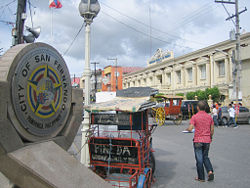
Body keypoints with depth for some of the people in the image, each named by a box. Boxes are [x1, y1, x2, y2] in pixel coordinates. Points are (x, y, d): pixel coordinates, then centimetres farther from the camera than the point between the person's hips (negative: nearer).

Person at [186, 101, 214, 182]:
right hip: (207, 140, 4)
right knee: (205, 157, 20)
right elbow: (212, 129, 7)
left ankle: (201, 177, 13)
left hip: (198, 141, -4)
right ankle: (210, 172, 1)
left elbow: (190, 129, -17)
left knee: (199, 159, 6)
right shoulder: (209, 117, 2)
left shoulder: (195, 117, -11)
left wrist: (187, 129, 5)